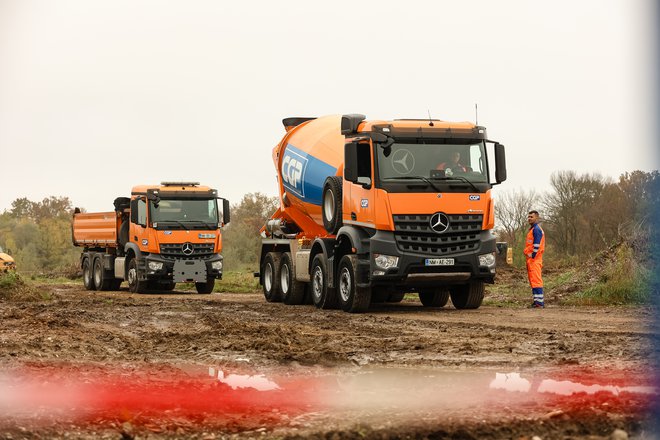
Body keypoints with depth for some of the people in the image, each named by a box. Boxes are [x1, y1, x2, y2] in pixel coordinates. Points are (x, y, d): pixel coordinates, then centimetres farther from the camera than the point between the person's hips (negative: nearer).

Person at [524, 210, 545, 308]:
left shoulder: (536, 229, -11)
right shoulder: (532, 229, 21)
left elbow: (537, 244, -18)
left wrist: (532, 256, -18)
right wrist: (527, 253, 19)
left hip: (534, 259, -11)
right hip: (531, 259, 11)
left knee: (536, 280, -13)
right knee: (533, 281, 12)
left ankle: (539, 302, -15)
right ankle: (538, 300, 15)